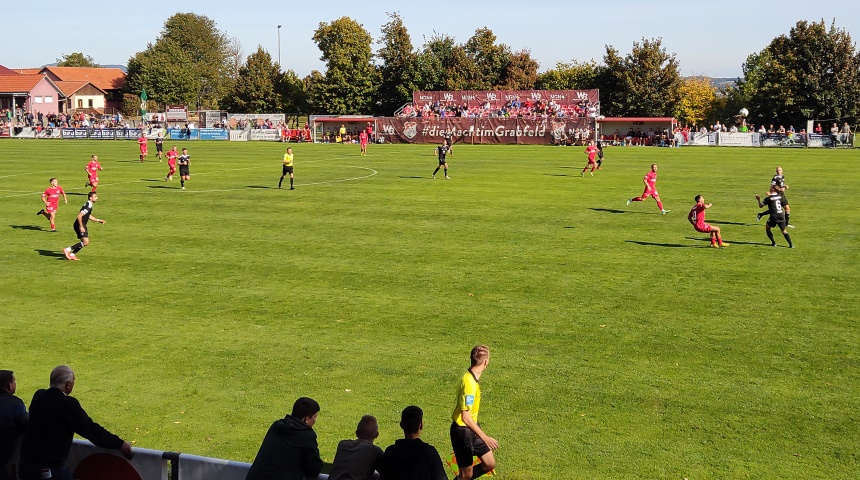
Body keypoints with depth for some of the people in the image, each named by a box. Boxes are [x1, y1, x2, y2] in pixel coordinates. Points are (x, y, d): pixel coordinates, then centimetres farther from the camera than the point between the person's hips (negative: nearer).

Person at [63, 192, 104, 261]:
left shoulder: (89, 205, 12)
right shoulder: (88, 206, -19)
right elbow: (79, 216, -25)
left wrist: (98, 220, 23)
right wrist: (81, 227, -26)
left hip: (82, 225, 10)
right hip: (79, 225, -10)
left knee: (84, 242, 14)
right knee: (86, 242, -15)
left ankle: (72, 254, 16)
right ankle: (67, 250, -12)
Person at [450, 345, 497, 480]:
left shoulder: (471, 376, 4)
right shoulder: (469, 382, -26)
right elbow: (465, 417, -29)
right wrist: (485, 437, -29)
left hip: (472, 428, 9)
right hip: (462, 431, -9)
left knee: (490, 464, 10)